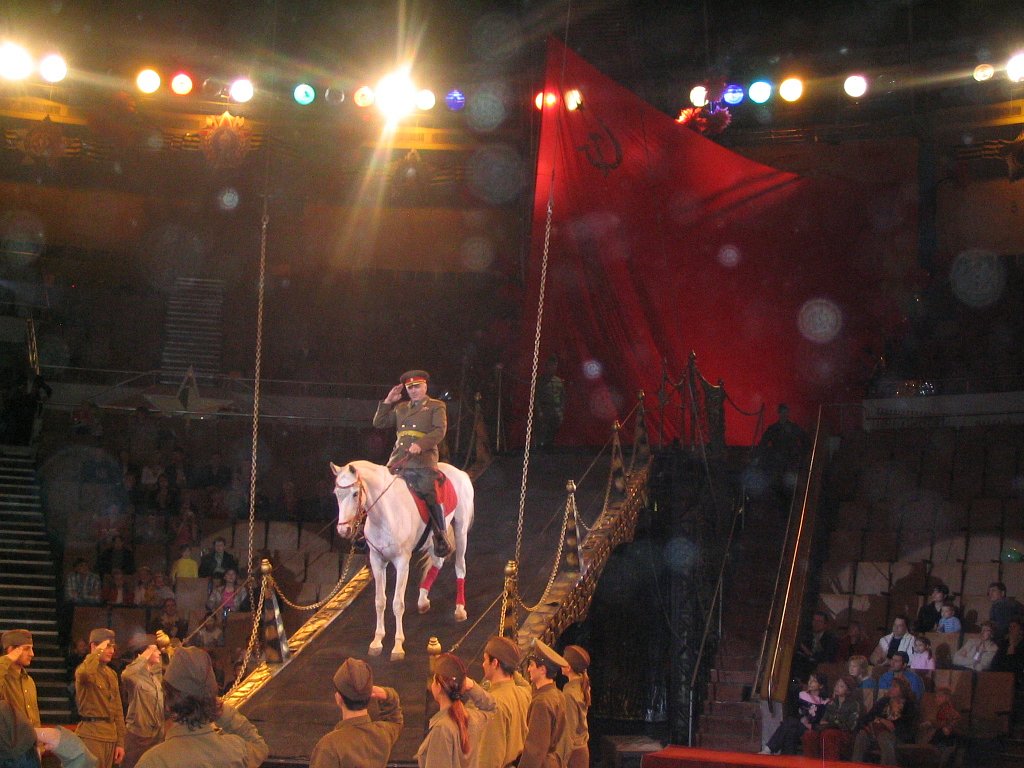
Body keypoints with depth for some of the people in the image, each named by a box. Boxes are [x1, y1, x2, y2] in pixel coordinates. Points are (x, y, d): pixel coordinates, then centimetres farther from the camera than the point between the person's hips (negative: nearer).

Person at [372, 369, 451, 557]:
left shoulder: (437, 407, 8)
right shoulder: (400, 408, 23)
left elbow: (440, 431, -7)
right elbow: (379, 423, 21)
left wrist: (420, 444, -22)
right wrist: (387, 402, 12)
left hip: (423, 461, -5)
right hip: (398, 462, 5)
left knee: (430, 498, -16)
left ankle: (441, 539, -10)